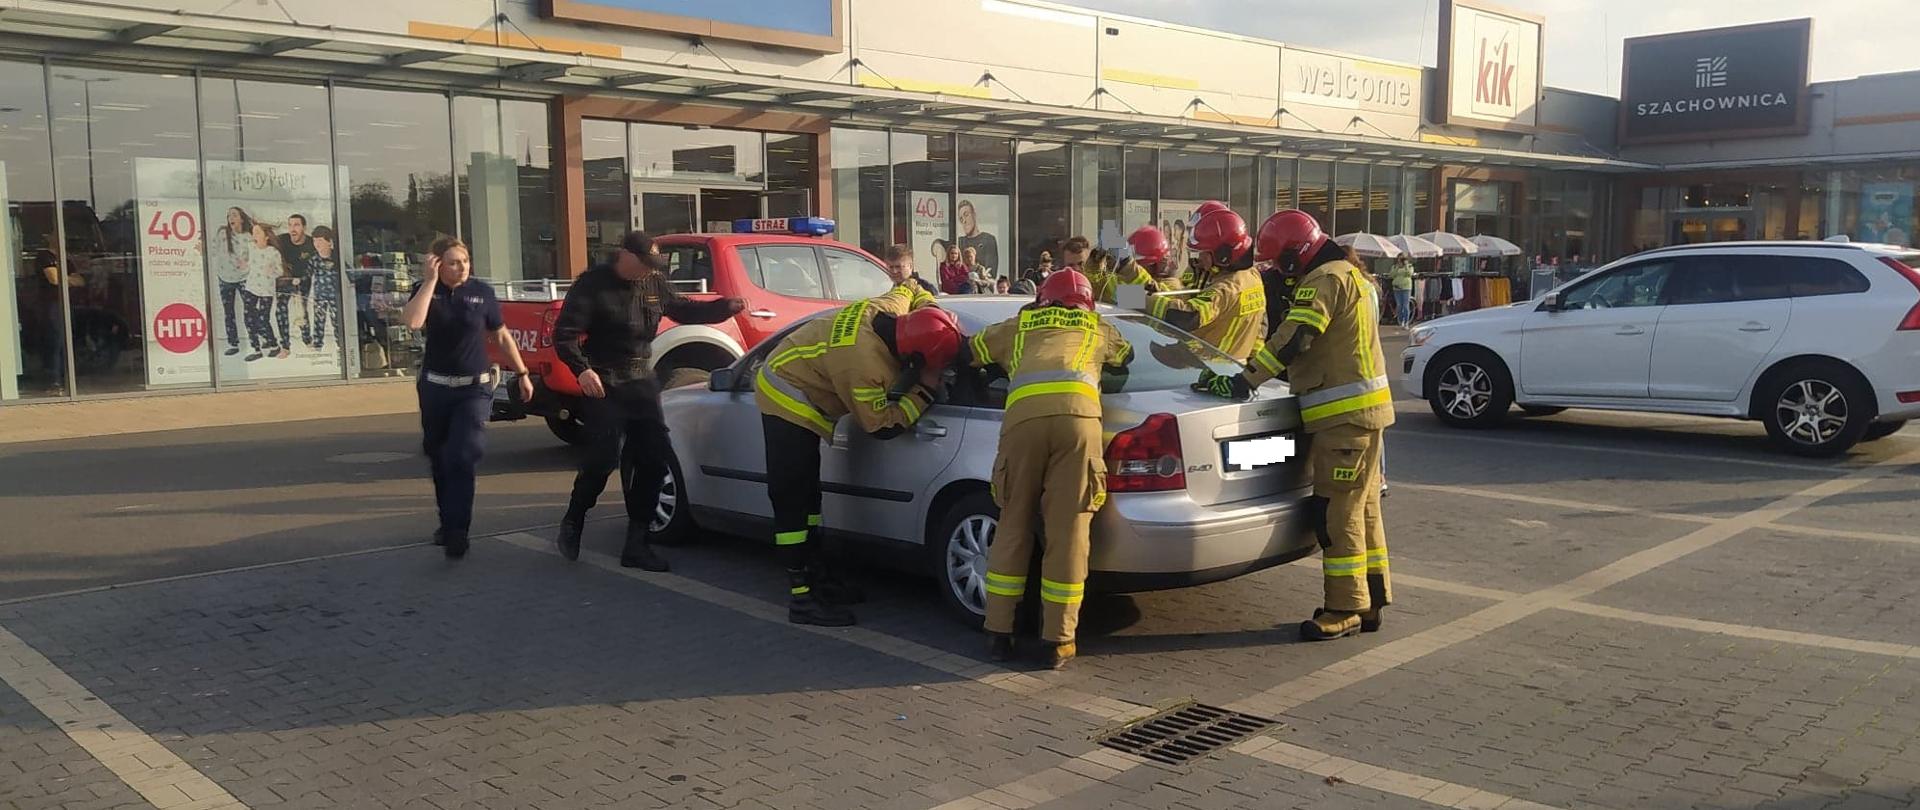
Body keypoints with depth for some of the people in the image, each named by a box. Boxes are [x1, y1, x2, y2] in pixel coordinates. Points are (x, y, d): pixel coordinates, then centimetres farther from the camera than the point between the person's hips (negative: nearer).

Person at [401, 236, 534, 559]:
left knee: (461, 457, -16)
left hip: (474, 388, -2)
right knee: (438, 458, 15)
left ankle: (457, 531, -14)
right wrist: (431, 279, -22)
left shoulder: (482, 291, -4)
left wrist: (522, 374, 8)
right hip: (435, 387, 3)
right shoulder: (426, 290, -4)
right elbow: (413, 321, -25)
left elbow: (501, 336, 6)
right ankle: (447, 522, 33)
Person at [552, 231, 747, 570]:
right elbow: (564, 333, -13)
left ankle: (636, 542, 12)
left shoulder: (654, 284, 7)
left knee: (654, 458, 2)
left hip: (642, 381, 6)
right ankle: (572, 525, 11)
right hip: (604, 385, -6)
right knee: (604, 457, -13)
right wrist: (582, 369, -28)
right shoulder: (592, 285, -10)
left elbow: (683, 310, 19)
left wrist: (726, 307, 5)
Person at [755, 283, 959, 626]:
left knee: (807, 493, 16)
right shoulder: (866, 366, -35)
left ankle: (817, 574, 25)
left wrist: (935, 314, 2)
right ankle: (801, 597, -9)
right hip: (788, 401, -10)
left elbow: (908, 290, 14)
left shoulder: (889, 309, -11)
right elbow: (881, 426, -23)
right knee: (792, 498, -10)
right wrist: (925, 391, -19)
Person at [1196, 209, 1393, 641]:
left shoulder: (1325, 279, -14)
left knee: (1338, 513, -7)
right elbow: (1310, 348, 24)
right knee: (1362, 509, 15)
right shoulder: (1347, 274, 20)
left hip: (1346, 414, -11)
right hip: (1361, 410, 11)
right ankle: (1371, 599, 23)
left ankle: (1345, 609, -3)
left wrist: (1243, 382, -24)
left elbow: (1291, 340, -24)